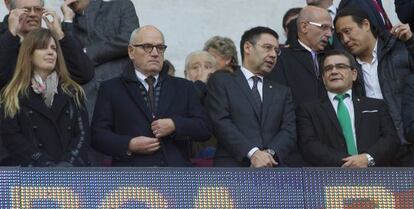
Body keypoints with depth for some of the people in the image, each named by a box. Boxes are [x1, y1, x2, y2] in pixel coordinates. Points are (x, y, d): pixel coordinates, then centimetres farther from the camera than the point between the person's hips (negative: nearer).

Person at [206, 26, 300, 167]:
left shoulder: (282, 92, 26)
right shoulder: (221, 81, 12)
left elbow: (289, 132, 12)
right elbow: (221, 122, -2)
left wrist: (270, 153, -11)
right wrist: (252, 153, -15)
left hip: (275, 169, 4)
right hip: (234, 167, -4)